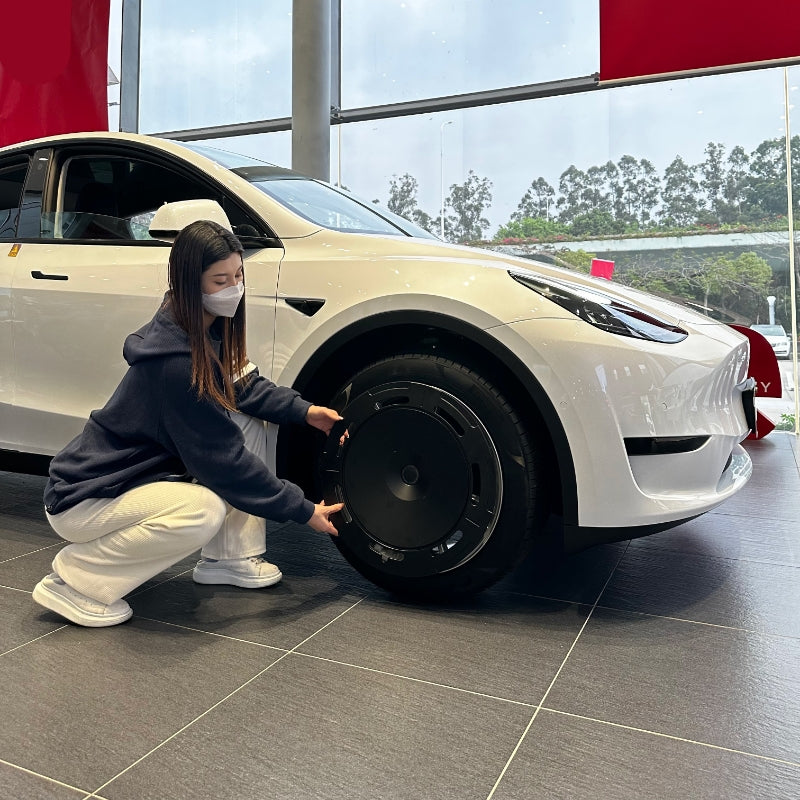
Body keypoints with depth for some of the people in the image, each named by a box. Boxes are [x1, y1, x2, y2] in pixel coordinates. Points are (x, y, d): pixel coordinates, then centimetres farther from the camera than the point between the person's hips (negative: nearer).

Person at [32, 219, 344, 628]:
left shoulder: (209, 330, -5)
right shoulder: (175, 361, -30)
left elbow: (244, 385, 5)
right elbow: (223, 459, -27)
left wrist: (304, 410, -13)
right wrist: (302, 510, -19)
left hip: (147, 469, 9)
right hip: (85, 498, -9)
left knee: (249, 420, -2)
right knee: (205, 510, -34)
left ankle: (229, 559, 5)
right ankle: (74, 578, -9)